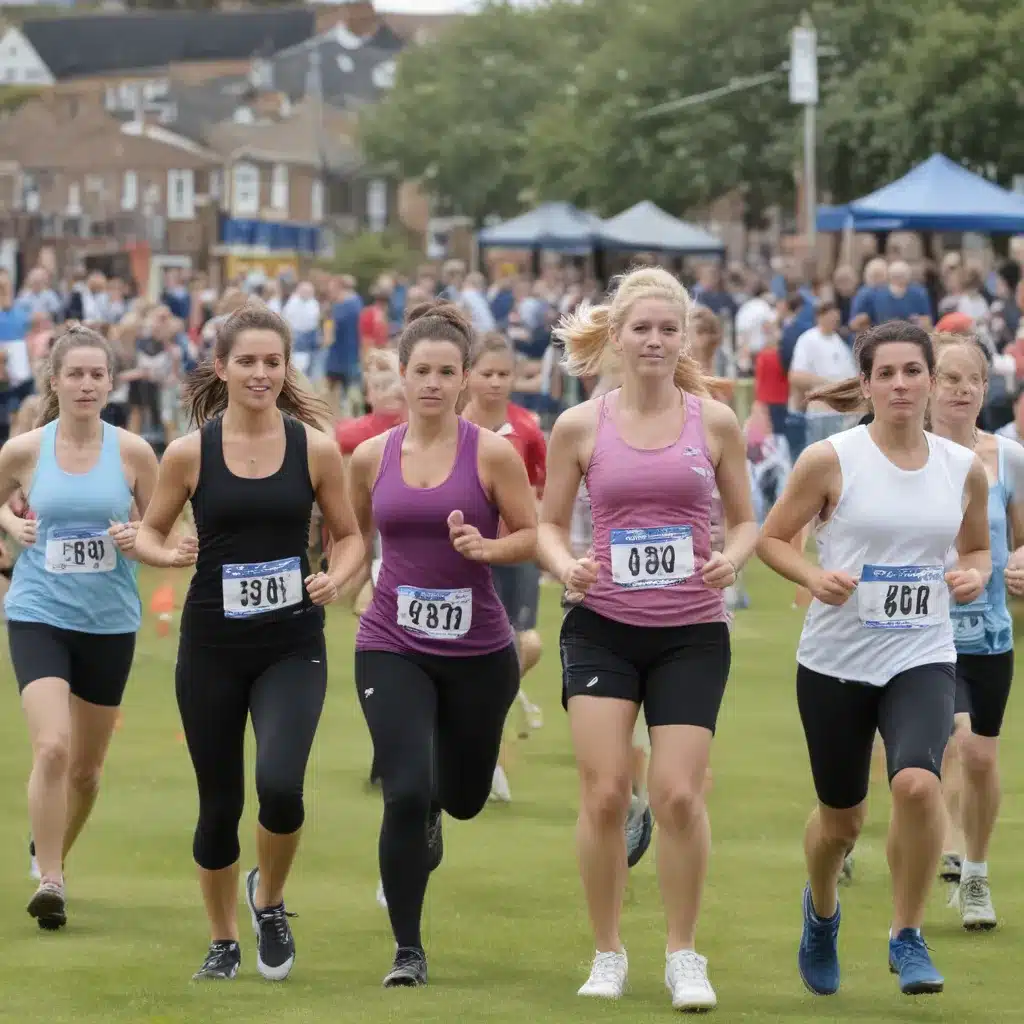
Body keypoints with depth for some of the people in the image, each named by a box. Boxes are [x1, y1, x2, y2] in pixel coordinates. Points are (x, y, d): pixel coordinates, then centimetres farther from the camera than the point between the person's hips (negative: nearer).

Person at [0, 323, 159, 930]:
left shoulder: (133, 452, -2)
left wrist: (138, 539, -13)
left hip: (110, 623, 2)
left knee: (87, 766, 12)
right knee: (52, 747, -20)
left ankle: (55, 855, 39)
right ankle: (49, 881, -14)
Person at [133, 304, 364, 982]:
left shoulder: (315, 448, -2)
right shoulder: (190, 453, -3)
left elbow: (350, 535, 7)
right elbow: (149, 532, 8)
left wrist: (336, 577, -12)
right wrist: (169, 554, -14)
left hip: (292, 645, -1)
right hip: (212, 646, 1)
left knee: (280, 785, -21)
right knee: (220, 804, 7)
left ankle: (269, 900, 10)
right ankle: (222, 941, 29)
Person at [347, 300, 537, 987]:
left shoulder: (492, 453, -7)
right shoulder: (372, 457, 1)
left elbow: (532, 536, -3)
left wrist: (485, 547, -20)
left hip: (478, 650, 0)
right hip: (392, 647, 0)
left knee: (464, 797, 17)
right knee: (406, 794, -16)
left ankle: (429, 820, 58)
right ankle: (408, 951, -1)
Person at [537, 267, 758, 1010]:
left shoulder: (714, 421, 1)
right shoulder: (580, 427, 0)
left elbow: (746, 521, 9)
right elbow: (549, 524, 8)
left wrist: (732, 558, -12)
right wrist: (564, 565, -13)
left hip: (692, 632, 0)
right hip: (603, 627, 0)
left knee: (679, 793, -7)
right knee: (603, 792, -6)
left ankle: (684, 956, 11)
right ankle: (607, 954, 12)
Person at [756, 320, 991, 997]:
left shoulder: (964, 469, 2)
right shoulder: (831, 460, -7)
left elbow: (977, 548, 18)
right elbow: (773, 538, 0)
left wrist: (975, 575, -5)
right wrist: (815, 577, -18)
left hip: (922, 659, 1)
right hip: (835, 660, -1)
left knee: (917, 783, -27)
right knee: (840, 819, 11)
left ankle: (908, 935, -7)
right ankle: (821, 913, 46)